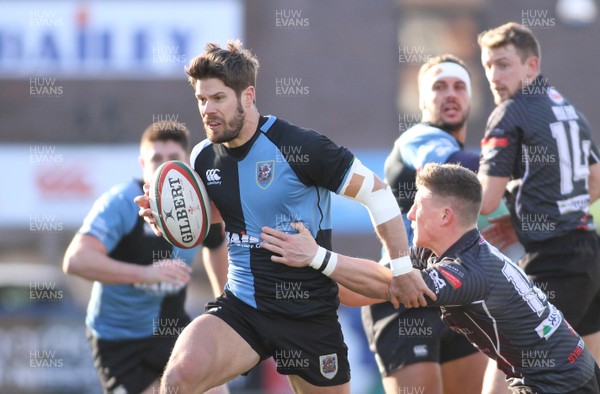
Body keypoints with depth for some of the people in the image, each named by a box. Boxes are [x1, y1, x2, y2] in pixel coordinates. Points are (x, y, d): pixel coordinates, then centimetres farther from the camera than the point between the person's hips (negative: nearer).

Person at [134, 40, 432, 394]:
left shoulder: (299, 148, -15)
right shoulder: (204, 158, 2)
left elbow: (377, 192, -7)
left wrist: (403, 269, -6)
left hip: (309, 311, -3)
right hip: (240, 309, 3)